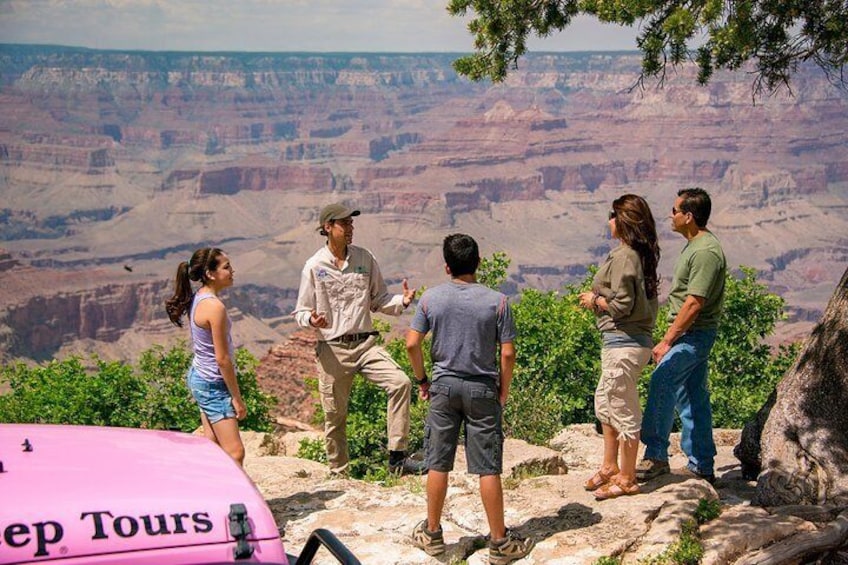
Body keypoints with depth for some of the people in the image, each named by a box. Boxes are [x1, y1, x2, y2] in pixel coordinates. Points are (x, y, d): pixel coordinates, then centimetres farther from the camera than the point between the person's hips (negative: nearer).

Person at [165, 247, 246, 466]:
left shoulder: (197, 298, 5)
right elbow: (222, 358, -21)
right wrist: (237, 397, -13)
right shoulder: (215, 307, -23)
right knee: (235, 452, -10)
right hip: (213, 384, -10)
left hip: (198, 377, 10)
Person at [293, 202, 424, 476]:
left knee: (400, 382, -19)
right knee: (335, 415, 4)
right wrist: (312, 320, -21)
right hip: (332, 348, -2)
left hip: (366, 343, 2)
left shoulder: (365, 259, 6)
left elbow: (378, 300, 14)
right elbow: (301, 311, 3)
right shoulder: (314, 266, -2)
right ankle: (338, 472, 22)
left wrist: (402, 301, -7)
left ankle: (397, 456, -14)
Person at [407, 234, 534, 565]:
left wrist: (421, 379, 9)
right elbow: (507, 353, -9)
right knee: (488, 468, 3)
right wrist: (504, 389, 6)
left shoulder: (431, 298, -4)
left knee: (438, 464, 11)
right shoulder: (496, 301, -8)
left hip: (444, 387, 2)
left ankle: (432, 533, 22)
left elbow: (412, 343, -5)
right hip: (482, 389, -1)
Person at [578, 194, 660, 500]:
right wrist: (600, 298, 9)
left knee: (624, 409, 1)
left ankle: (627, 479, 13)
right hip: (636, 338, 10)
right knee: (604, 401, 21)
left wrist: (594, 300, -7)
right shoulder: (642, 254, 10)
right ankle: (609, 467, 32)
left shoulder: (623, 257, -18)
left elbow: (621, 305, -23)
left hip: (623, 342, -10)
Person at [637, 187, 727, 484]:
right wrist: (670, 338, 18)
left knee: (661, 384, -14)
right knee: (692, 397, 11)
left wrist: (667, 341, -20)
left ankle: (656, 456, -8)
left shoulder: (706, 252, -19)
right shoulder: (694, 245, 14)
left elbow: (693, 304, -23)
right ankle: (701, 466, 17)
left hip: (693, 334, -10)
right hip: (691, 334, 10)